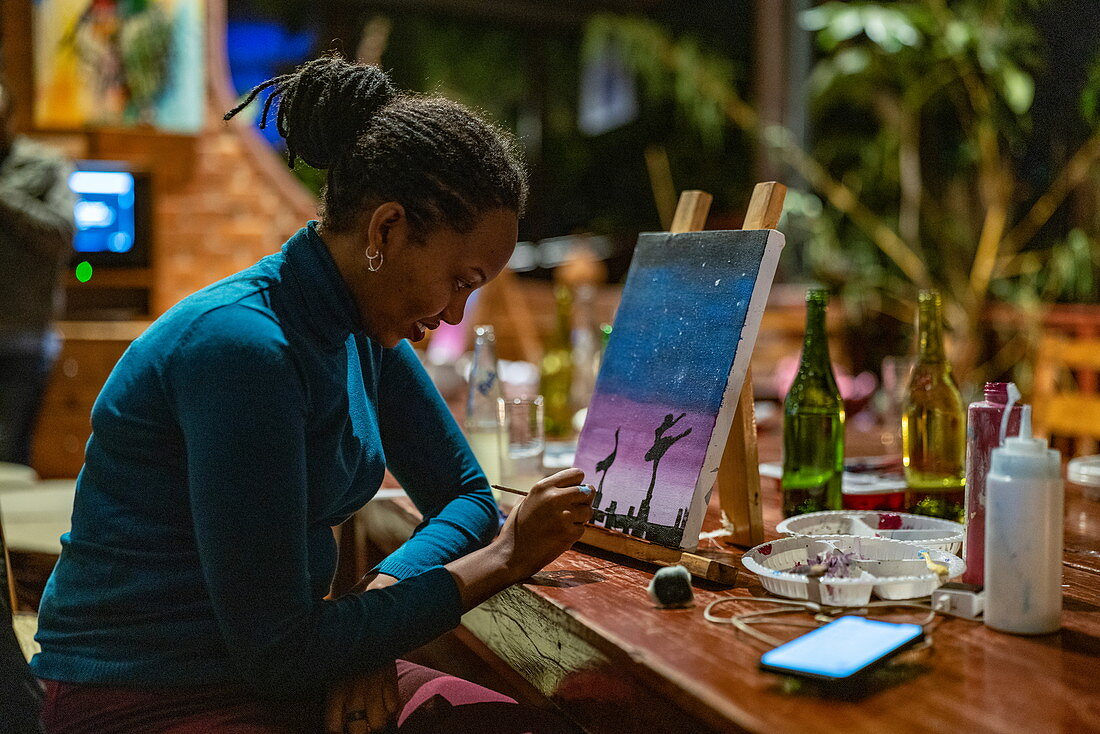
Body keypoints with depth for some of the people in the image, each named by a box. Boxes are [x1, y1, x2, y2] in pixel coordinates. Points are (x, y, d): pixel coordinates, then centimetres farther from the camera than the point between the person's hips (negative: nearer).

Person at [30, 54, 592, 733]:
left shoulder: (364, 333, 3)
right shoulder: (241, 345, -23)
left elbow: (466, 494, 13)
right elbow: (274, 649, -23)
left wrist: (376, 600, -8)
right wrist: (506, 556, -17)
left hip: (278, 670, 8)